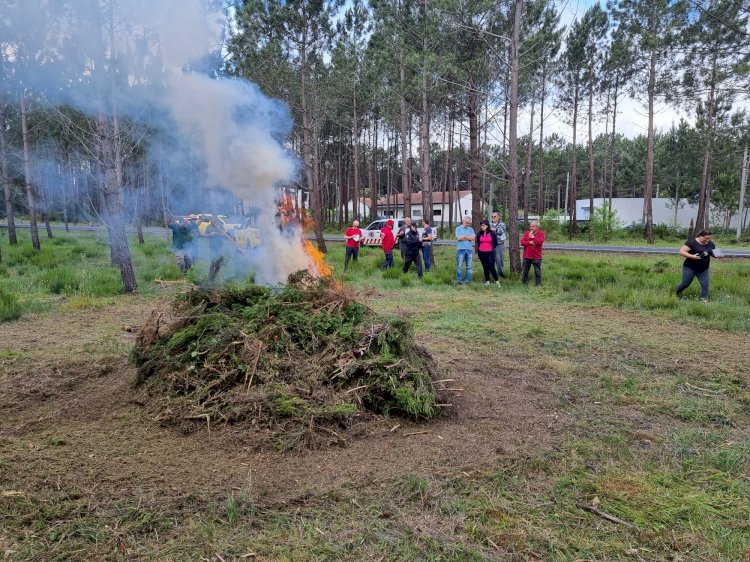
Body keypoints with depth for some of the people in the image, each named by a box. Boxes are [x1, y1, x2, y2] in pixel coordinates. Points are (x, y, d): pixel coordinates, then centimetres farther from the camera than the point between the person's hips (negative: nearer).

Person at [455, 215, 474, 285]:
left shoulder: (471, 229, 14)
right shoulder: (458, 228, 5)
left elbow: (473, 238, -2)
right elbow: (459, 237, -11)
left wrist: (464, 236, -6)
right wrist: (469, 237, -1)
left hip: (469, 250, 3)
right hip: (461, 249, -3)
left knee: (469, 267, 6)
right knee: (459, 266, -3)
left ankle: (468, 281, 11)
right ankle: (459, 281, 2)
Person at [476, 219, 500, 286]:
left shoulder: (492, 233, -5)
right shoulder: (479, 233, 2)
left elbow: (495, 243, 7)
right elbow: (477, 242, 17)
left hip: (490, 253, -3)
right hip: (482, 253, 3)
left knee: (492, 267, -8)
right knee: (485, 267, 9)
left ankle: (497, 281, 1)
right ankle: (487, 281, 18)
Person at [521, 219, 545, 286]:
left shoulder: (541, 234, -2)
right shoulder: (526, 233, 7)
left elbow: (539, 242, -20)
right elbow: (522, 242, -3)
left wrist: (532, 236, -14)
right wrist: (529, 242, -18)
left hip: (536, 257, -3)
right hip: (526, 256, 3)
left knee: (537, 272, 4)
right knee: (525, 271, 11)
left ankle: (538, 285, 13)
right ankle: (524, 284, 21)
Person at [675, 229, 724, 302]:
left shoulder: (711, 244, 2)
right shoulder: (692, 242, -16)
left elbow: (714, 253, 14)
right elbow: (681, 251, -19)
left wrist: (718, 256, -10)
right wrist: (692, 256, -30)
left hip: (704, 269, 5)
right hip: (690, 268, -5)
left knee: (705, 284, 0)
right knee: (685, 283, 7)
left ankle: (704, 299, 10)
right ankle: (676, 292, 33)